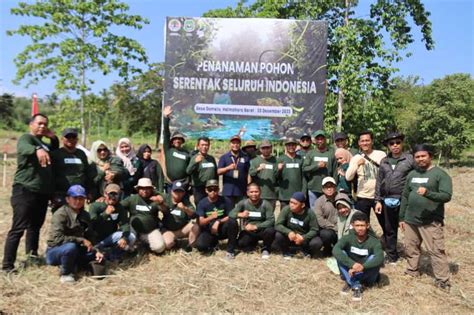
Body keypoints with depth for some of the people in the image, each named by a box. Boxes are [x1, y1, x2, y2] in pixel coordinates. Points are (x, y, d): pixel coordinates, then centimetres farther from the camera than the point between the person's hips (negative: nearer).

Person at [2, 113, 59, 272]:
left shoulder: (45, 144, 21)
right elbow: (25, 148, -28)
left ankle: (32, 255, 28)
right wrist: (38, 150, -52)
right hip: (25, 191, -8)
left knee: (35, 226, 16)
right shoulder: (26, 138, -5)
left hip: (42, 193, 8)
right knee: (18, 228, -7)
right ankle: (7, 264, -3)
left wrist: (54, 139, 10)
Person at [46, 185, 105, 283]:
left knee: (100, 259, -7)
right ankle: (65, 274, -11)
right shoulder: (60, 214, -17)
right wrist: (81, 240, -26)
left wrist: (96, 251, -12)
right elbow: (57, 239, -27)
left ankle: (71, 265, 10)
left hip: (76, 251, 6)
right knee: (71, 247, -37)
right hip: (55, 252, -6)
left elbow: (90, 238, 5)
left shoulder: (85, 215, 3)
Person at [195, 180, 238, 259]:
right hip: (209, 231, 1)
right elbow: (201, 222, -13)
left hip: (222, 229, 0)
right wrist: (211, 217, -33)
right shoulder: (202, 203, -8)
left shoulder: (225, 200, -9)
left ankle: (230, 250, -12)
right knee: (200, 246, -29)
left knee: (232, 222, -33)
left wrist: (218, 221, -24)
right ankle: (214, 242, 11)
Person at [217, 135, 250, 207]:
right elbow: (218, 171, -3)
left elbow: (249, 173, 10)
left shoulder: (245, 157, 10)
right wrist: (228, 168, -21)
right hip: (228, 190, -1)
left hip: (241, 191, 1)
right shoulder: (224, 157, 7)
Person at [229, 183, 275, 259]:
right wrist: (240, 215, -38)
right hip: (248, 232, 1)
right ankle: (254, 242, 11)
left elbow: (271, 220, -19)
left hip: (261, 230, -1)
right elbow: (231, 214, -15)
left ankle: (265, 249, -1)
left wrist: (255, 226, -29)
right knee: (241, 243, -27)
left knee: (270, 231, -33)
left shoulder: (266, 204, -11)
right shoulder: (243, 203, -6)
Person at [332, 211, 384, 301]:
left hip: (366, 273, -1)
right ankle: (356, 286, -25)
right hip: (351, 270, 1)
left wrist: (362, 267, -48)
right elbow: (335, 250, -33)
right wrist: (352, 264, -44)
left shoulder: (374, 241, -17)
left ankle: (350, 282, -21)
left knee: (374, 258, -30)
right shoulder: (348, 238, -15)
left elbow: (380, 258, -35)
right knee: (341, 255, -25)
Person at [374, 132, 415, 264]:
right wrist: (378, 200, 6)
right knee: (389, 228, 12)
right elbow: (379, 181, 11)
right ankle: (391, 255, 26)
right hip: (388, 200, 4)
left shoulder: (410, 159, 0)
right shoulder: (384, 161, 10)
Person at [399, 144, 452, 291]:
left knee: (436, 251, -2)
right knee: (410, 248, 15)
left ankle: (443, 280, 9)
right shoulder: (411, 174, 11)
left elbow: (447, 196, -16)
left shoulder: (440, 174, -6)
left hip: (431, 222, -6)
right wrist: (402, 217, 15)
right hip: (410, 220, 6)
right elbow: (405, 196, 16)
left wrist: (428, 193, -33)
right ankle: (412, 271, 32)